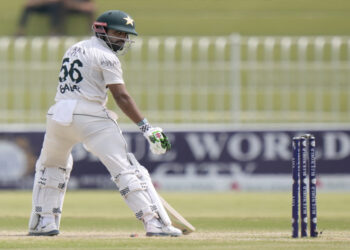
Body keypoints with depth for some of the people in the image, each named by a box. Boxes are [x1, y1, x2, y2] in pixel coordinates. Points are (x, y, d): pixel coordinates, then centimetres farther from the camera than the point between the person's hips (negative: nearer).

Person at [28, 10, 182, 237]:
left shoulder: (74, 49, 22)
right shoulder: (106, 57, -2)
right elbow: (121, 96, -11)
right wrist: (146, 127, -13)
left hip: (59, 114, 7)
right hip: (91, 117, -7)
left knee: (51, 165, 29)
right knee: (127, 169, -10)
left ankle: (43, 222, 20)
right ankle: (156, 222, -19)